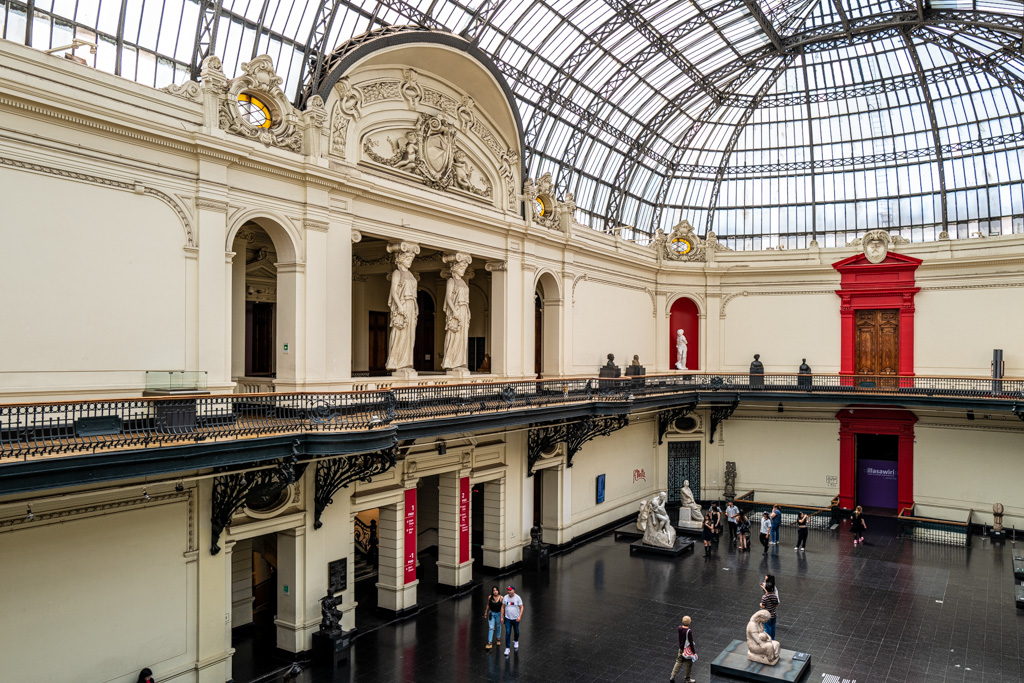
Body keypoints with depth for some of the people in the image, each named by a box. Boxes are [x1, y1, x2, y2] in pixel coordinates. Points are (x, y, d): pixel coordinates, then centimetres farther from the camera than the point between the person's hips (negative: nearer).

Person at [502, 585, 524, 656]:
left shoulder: (518, 598, -12)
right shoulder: (505, 598, -5)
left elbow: (521, 607, -7)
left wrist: (520, 616, -17)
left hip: (516, 618, -1)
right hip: (508, 618, 1)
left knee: (516, 631, 16)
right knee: (507, 633, -7)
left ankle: (516, 641, 46)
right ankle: (507, 648, -2)